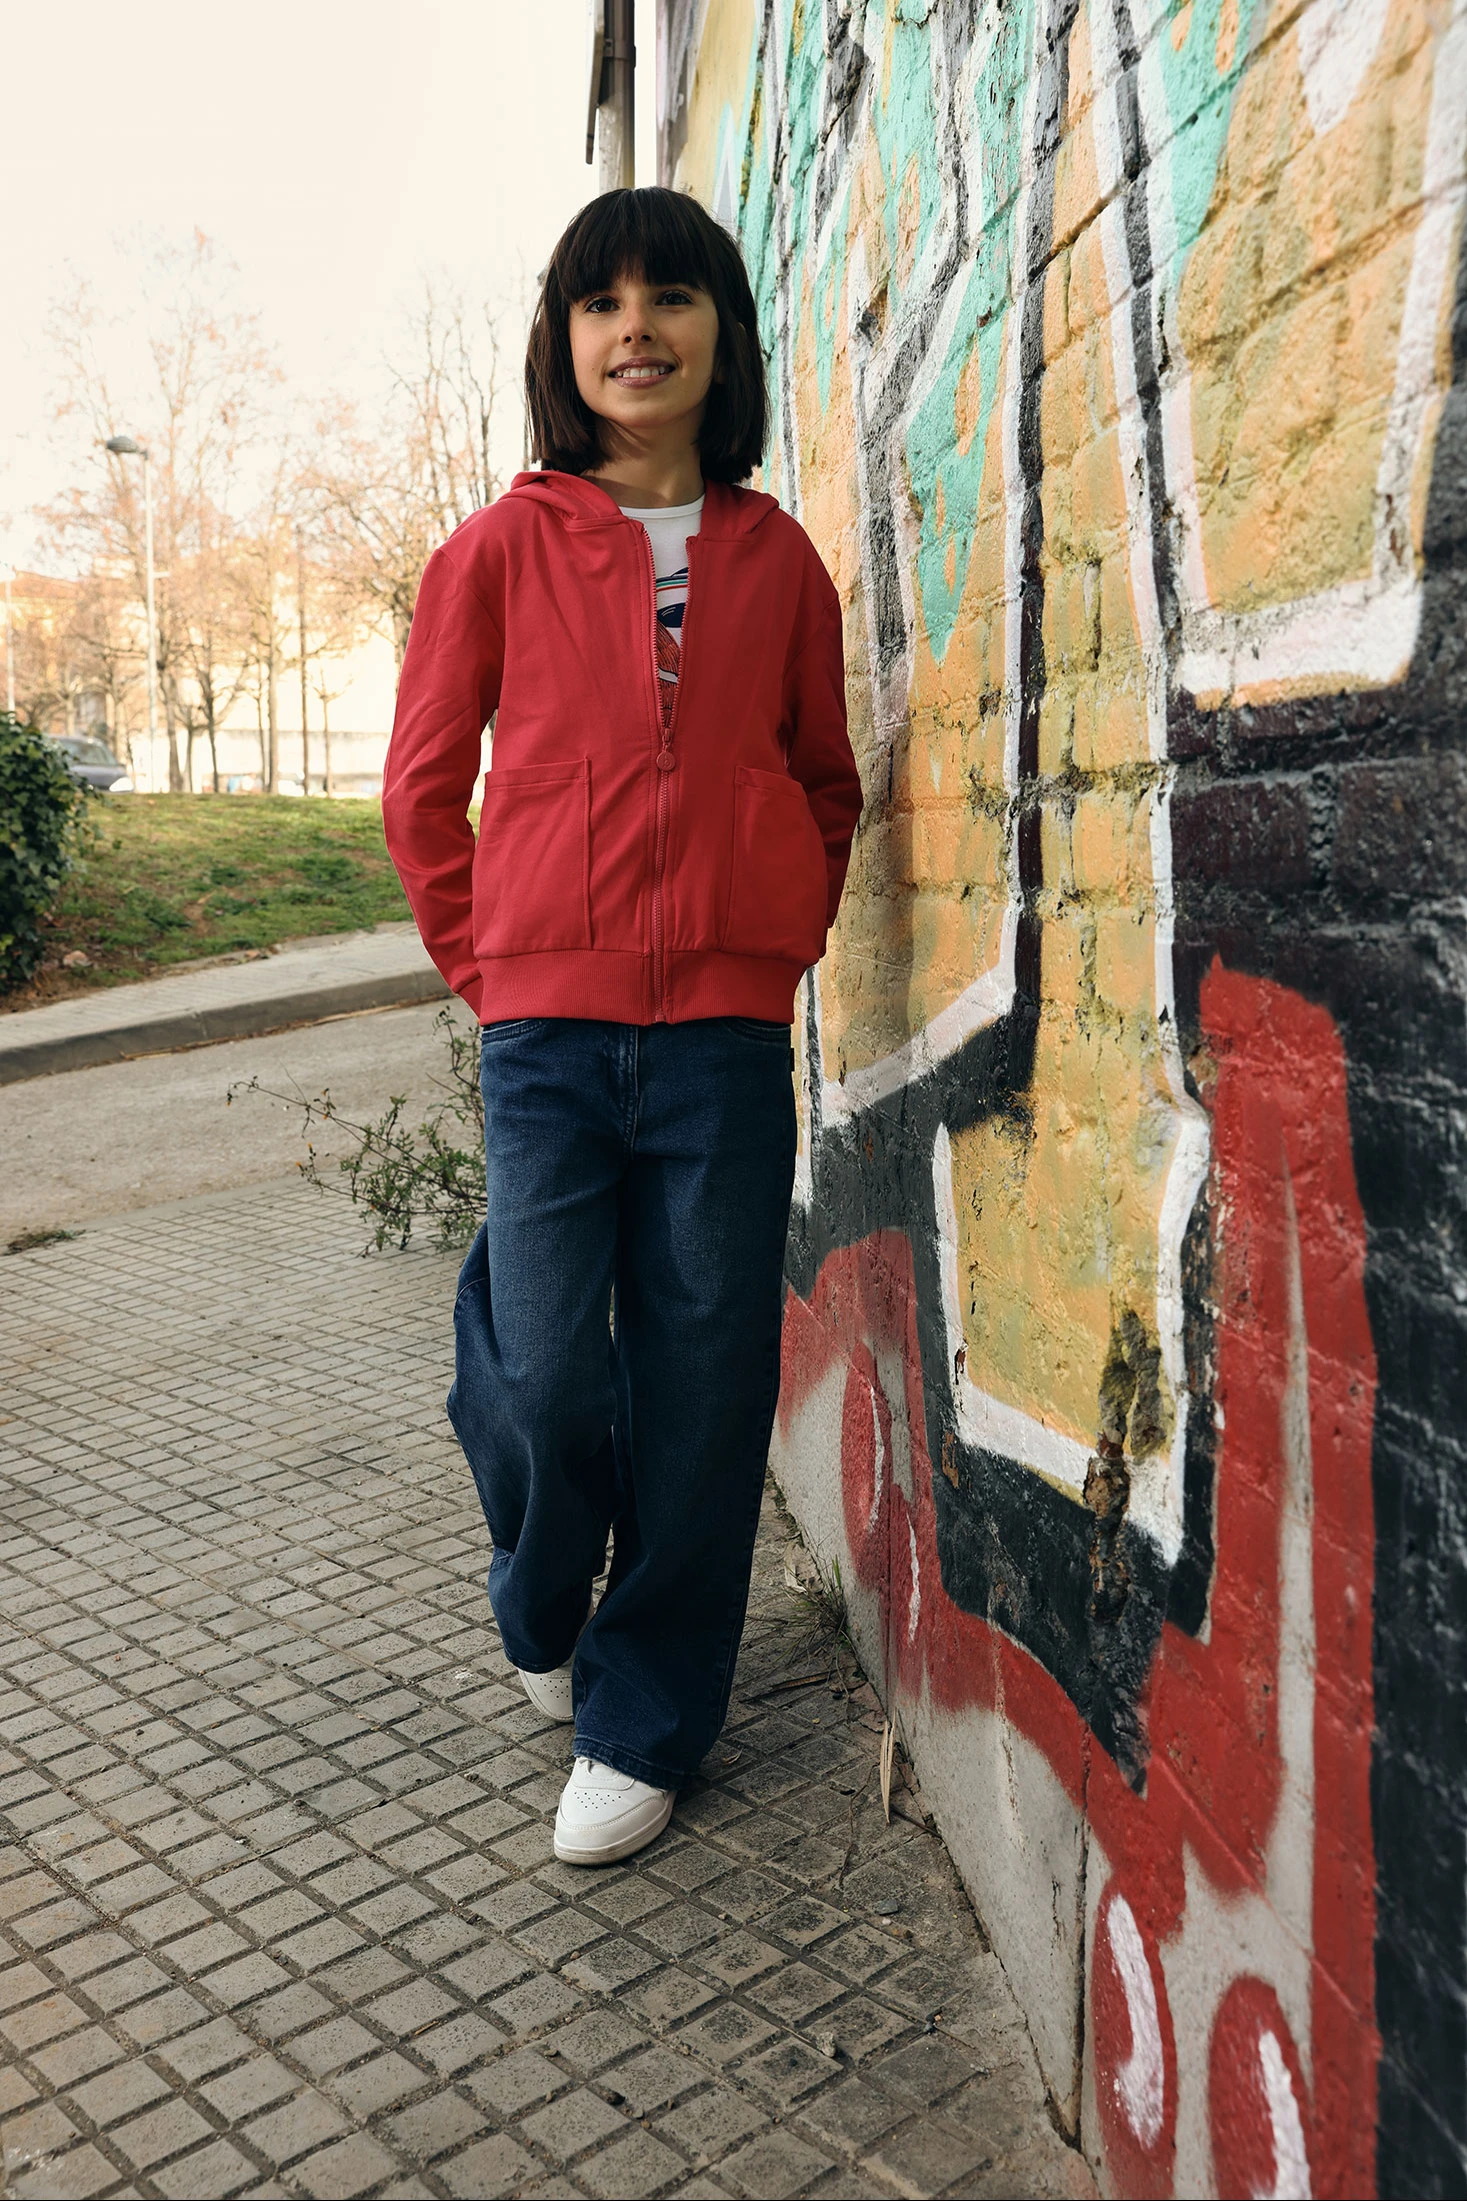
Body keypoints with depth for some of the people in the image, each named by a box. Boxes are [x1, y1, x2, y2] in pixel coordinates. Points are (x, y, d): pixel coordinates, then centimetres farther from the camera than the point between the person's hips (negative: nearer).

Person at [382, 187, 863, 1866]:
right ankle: (543, 1615, 32)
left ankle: (642, 1723, 22)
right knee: (539, 1376, -3)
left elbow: (826, 783, 19)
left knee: (701, 1382, 3)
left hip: (726, 1031, 1)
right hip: (549, 1028, -1)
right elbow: (422, 784, 9)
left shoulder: (776, 558, 10)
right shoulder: (502, 549, 5)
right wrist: (490, 968, 4)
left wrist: (779, 946, 8)